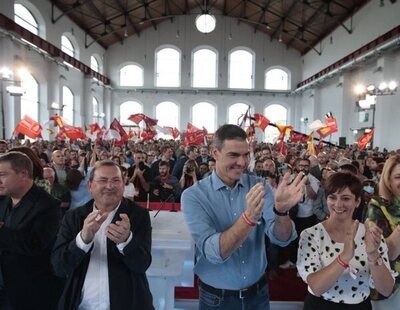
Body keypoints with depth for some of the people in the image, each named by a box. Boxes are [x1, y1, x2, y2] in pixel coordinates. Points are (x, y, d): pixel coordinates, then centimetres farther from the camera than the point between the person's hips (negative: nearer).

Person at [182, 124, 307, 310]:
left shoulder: (258, 186, -7)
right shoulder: (193, 195, -17)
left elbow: (282, 238, -16)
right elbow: (213, 252, -27)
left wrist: (281, 210, -36)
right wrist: (249, 218, -41)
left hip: (257, 292, 3)